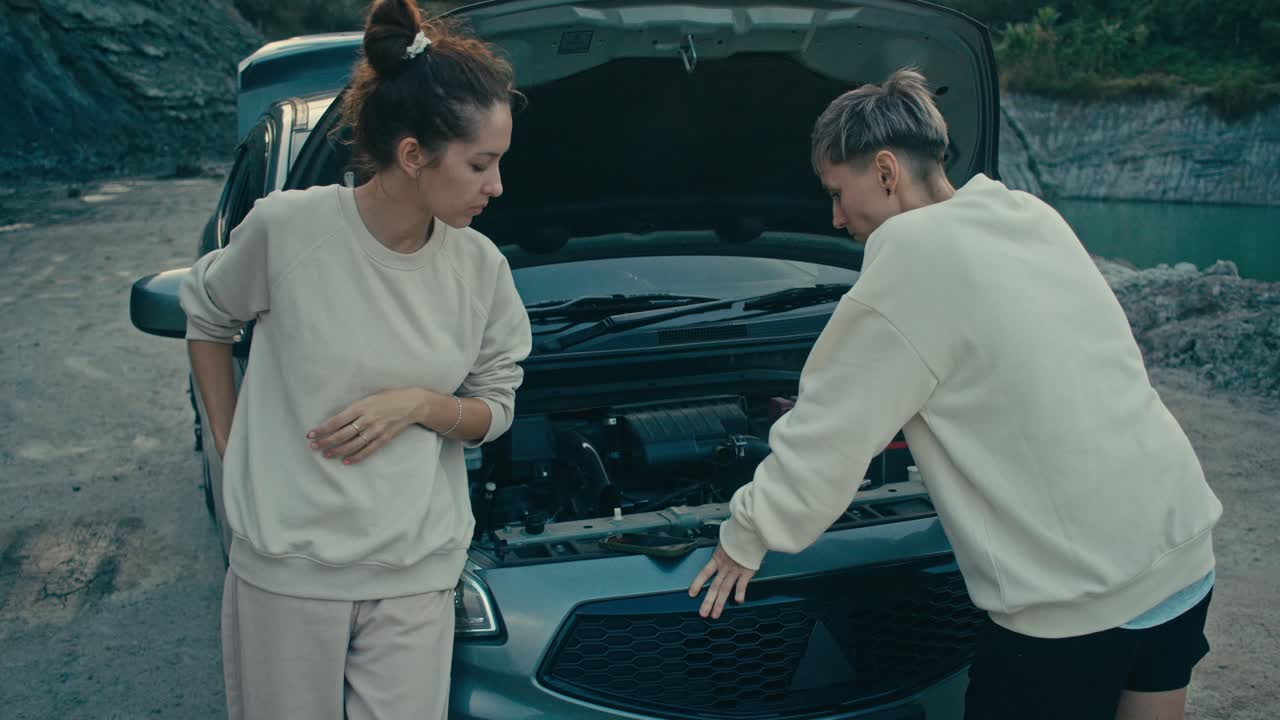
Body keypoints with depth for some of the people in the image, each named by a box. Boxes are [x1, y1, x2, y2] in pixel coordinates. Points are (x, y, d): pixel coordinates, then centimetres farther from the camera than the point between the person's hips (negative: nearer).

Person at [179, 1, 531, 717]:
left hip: (416, 574, 2)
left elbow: (496, 409, 8)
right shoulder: (289, 226, -12)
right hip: (287, 567, -2)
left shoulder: (481, 269, -4)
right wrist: (230, 443, 6)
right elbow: (207, 317, 8)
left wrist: (420, 403, -12)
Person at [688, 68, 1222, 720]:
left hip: (1079, 587, -8)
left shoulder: (913, 250, -14)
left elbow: (832, 430, -10)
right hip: (1181, 544, 8)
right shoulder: (1032, 217, 9)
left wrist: (746, 537, 1)